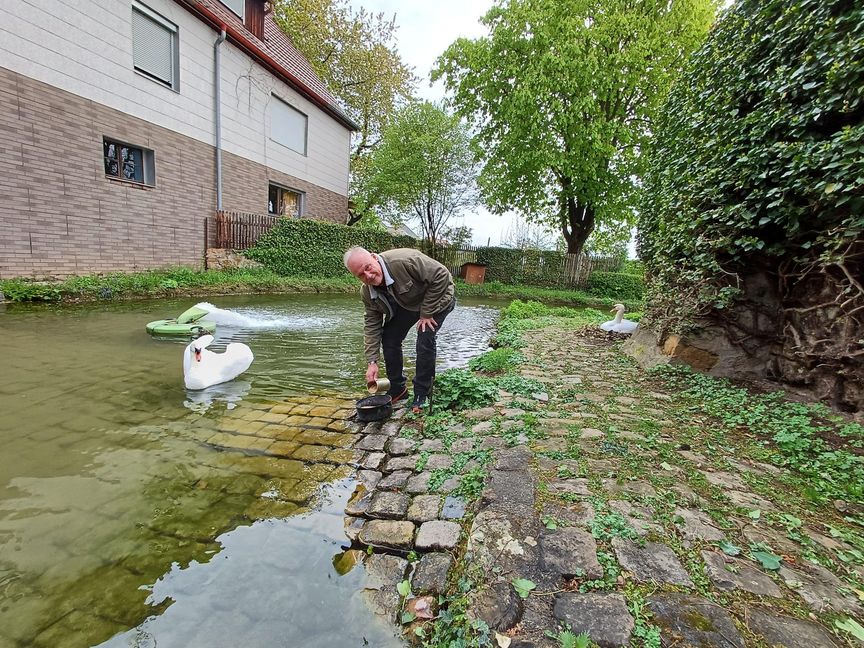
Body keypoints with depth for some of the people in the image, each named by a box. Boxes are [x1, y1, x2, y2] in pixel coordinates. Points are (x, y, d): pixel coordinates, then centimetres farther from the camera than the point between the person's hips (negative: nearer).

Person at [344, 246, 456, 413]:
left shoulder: (404, 260, -39)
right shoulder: (367, 292, -17)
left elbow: (441, 275, -34)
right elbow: (371, 325, -10)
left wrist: (427, 313, -28)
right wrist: (372, 362, -17)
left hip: (437, 297, -6)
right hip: (405, 304, 6)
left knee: (425, 339, -22)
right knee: (389, 338, -3)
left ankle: (422, 395, -5)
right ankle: (397, 389, 16)